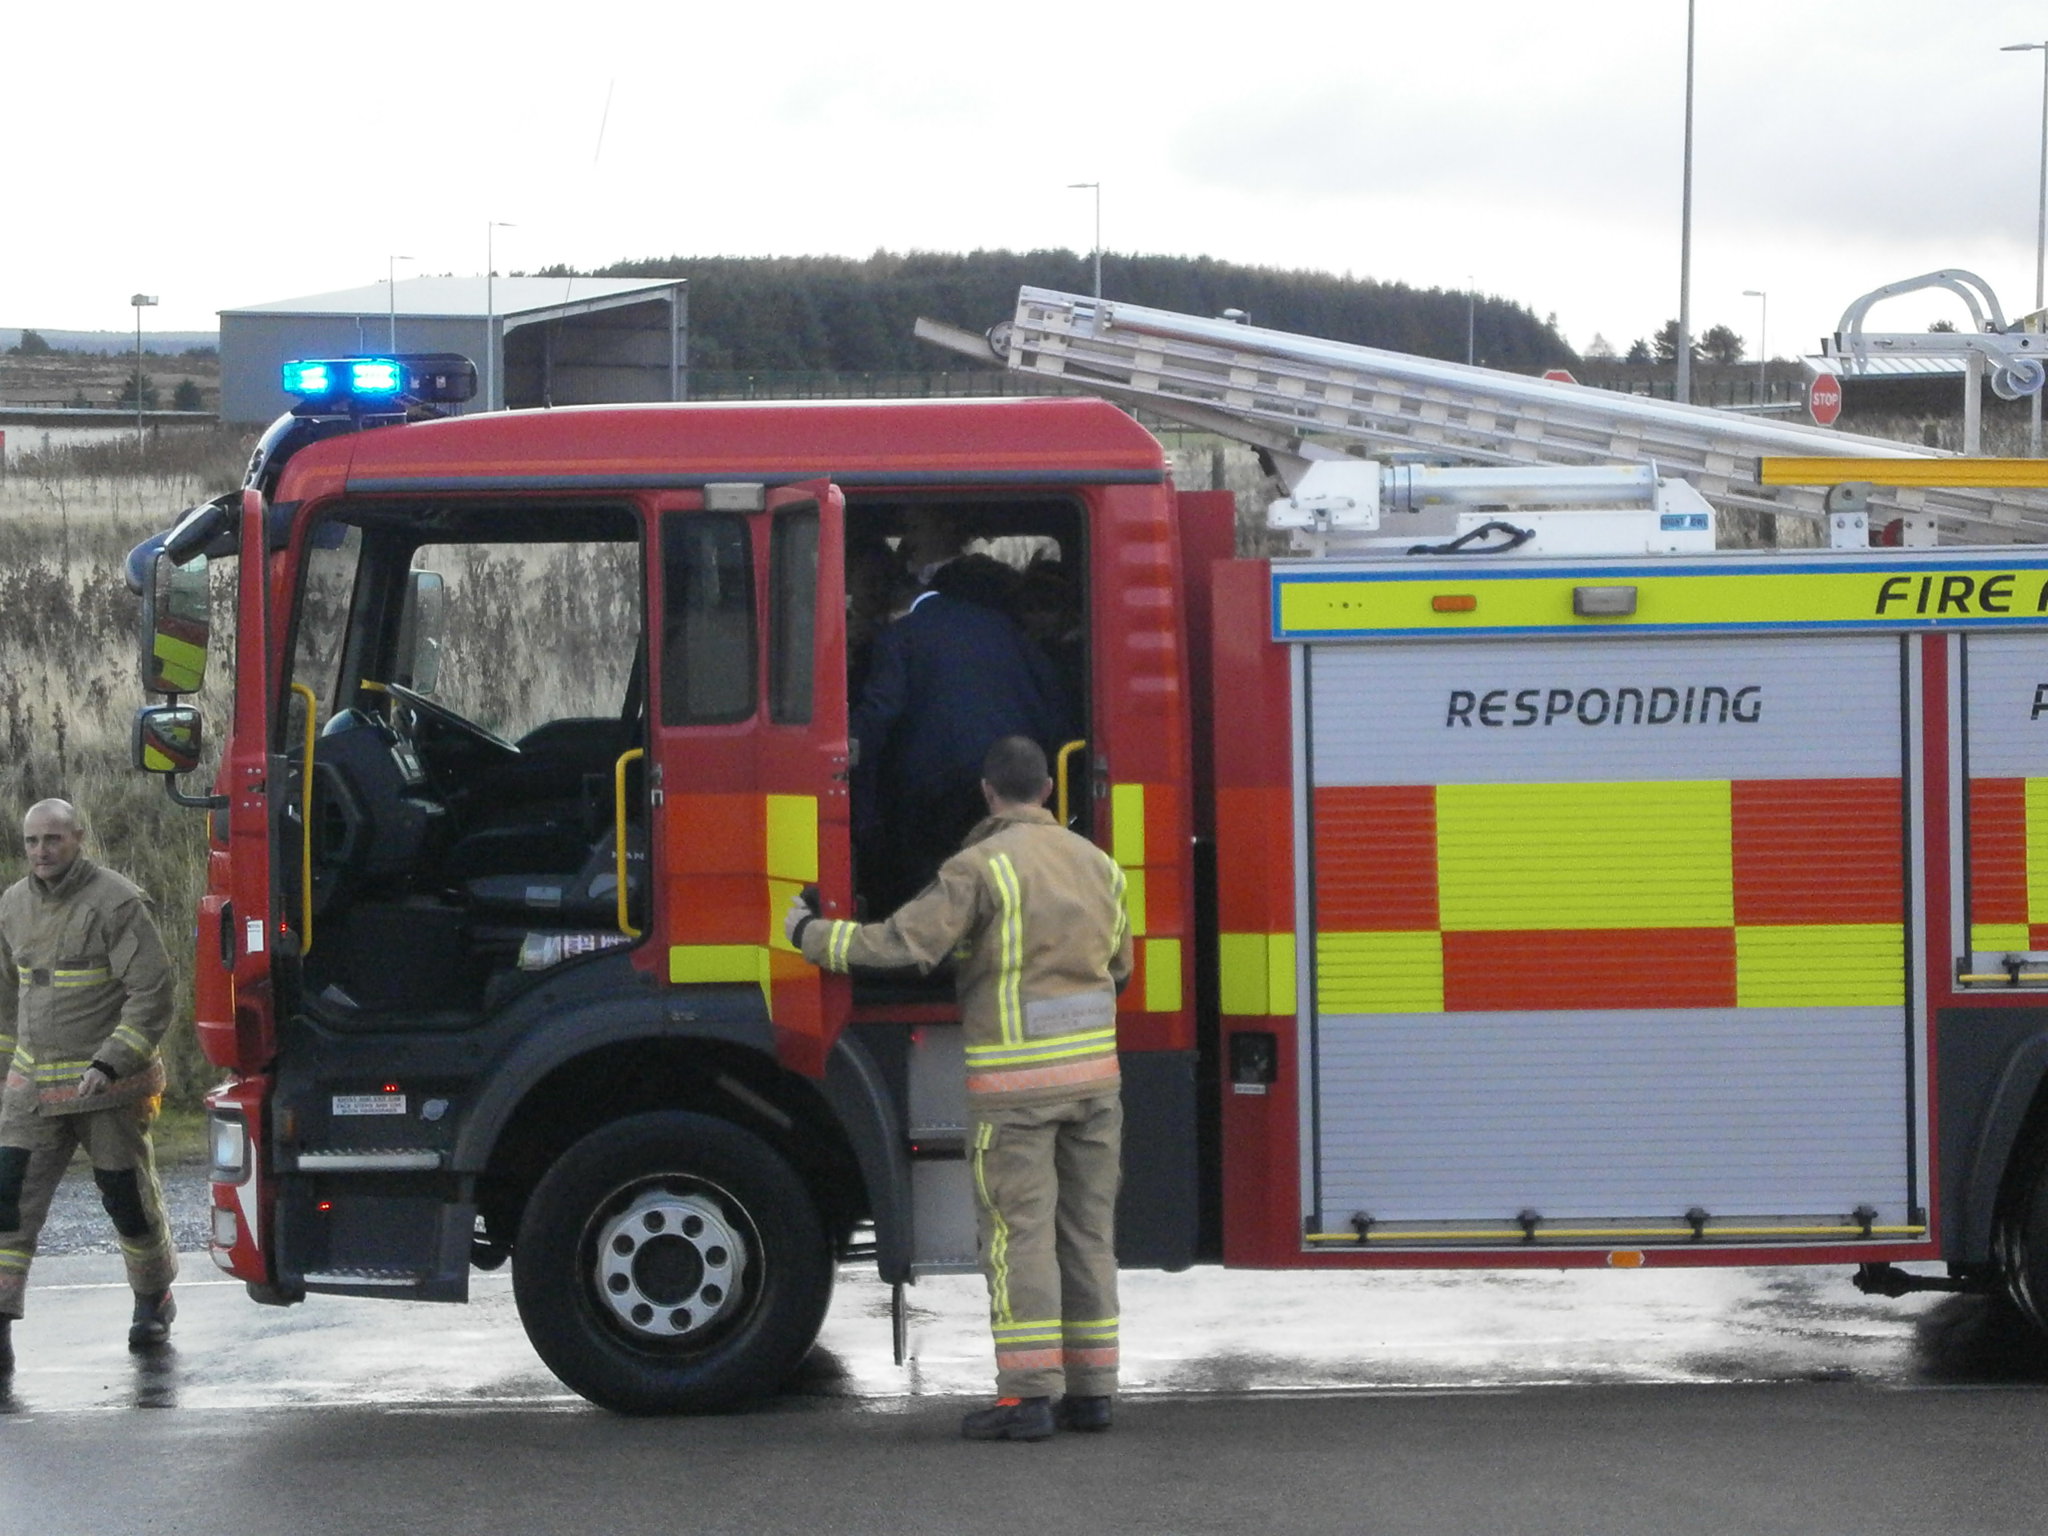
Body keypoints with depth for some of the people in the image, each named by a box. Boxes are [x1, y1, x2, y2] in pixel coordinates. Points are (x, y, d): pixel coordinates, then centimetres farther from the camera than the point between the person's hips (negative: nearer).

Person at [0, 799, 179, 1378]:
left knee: (129, 1198, 7)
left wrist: (110, 1065, -23)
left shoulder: (116, 903, -13)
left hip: (109, 1086, -5)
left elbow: (152, 995, -15)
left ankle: (153, 1301, 31)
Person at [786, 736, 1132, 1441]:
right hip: (1095, 1073, 6)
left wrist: (812, 934, -4)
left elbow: (904, 942, -17)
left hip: (1015, 1079, -6)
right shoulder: (1095, 862, 11)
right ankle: (1090, 1389, 12)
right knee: (1089, 1230, 10)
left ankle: (1028, 1394, -7)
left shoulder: (981, 867, -10)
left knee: (1018, 1231, -4)